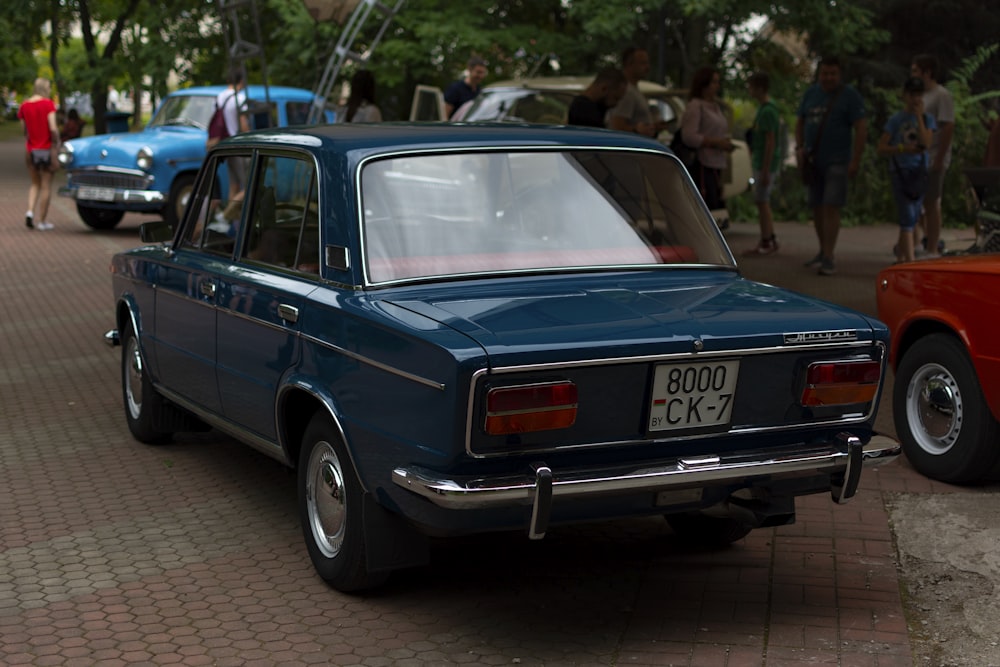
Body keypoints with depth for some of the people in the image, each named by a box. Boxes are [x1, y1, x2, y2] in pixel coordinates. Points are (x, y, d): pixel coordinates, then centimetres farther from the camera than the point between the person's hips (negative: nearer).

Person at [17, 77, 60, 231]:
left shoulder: (24, 105, 4)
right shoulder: (48, 104, -11)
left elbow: (24, 130, 5)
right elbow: (53, 128, -18)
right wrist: (56, 143, -7)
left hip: (30, 149, 4)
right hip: (46, 149, -4)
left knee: (35, 184, 19)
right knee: (46, 185, 6)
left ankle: (30, 211, -2)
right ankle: (42, 221, 7)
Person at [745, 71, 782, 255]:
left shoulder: (767, 112, -18)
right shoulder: (766, 109, 12)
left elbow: (770, 142, -21)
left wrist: (765, 171, -21)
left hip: (765, 165, -9)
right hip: (762, 165, 9)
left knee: (762, 202, -4)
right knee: (763, 203, 14)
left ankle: (766, 242, 1)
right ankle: (770, 240, 21)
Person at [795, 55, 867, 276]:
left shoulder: (850, 96, -5)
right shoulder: (811, 93, 11)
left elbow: (861, 128, -9)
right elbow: (800, 121, 19)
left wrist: (856, 160, -16)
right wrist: (799, 148, 3)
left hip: (837, 161, -6)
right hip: (812, 161, 6)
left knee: (831, 207, -13)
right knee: (817, 208, 11)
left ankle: (828, 258, -16)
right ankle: (823, 251, 26)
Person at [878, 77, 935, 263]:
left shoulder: (927, 118, 6)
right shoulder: (896, 119, 1)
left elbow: (926, 142, -11)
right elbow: (881, 148, -2)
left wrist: (919, 116, -10)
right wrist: (903, 148, -16)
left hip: (919, 172, 3)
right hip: (899, 171, -3)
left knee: (912, 218, 10)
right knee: (907, 218, -12)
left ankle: (900, 255, 26)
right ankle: (910, 261, -16)